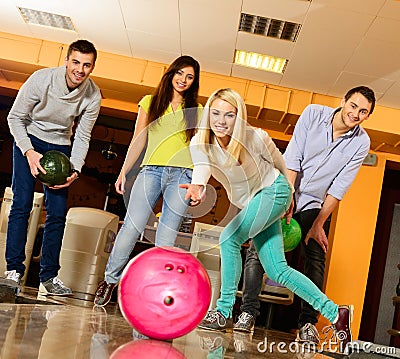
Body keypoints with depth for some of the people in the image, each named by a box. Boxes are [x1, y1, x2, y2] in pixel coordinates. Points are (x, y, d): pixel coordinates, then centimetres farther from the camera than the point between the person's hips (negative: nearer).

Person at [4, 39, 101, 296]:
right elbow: (15, 118, -12)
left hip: (60, 147, 2)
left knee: (58, 213, -5)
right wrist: (29, 152, -25)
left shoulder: (93, 96, -16)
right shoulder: (41, 79, -22)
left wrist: (75, 170, -18)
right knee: (22, 204, -13)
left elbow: (82, 137, -5)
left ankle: (48, 277, 2)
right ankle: (14, 270, -6)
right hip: (28, 141, -2)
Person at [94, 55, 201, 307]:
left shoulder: (196, 111, 15)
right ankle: (110, 280, 6)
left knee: (166, 238, -6)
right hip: (151, 171, 0)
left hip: (182, 175, 0)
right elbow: (138, 142, 13)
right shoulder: (150, 102, 15)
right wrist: (124, 172, 6)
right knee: (131, 228, -9)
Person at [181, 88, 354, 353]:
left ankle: (224, 313, -12)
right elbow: (201, 169, -33)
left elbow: (279, 163, -4)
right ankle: (335, 313, 12)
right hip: (250, 202, 6)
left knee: (229, 239, -24)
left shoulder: (255, 137, -23)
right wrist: (197, 187, -57)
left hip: (273, 191, -5)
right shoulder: (199, 143, -16)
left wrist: (289, 196, 8)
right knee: (278, 272, 2)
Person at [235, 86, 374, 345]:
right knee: (257, 250, -11)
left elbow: (339, 187, -9)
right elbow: (293, 157, -14)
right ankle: (248, 313, -6)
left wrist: (319, 224, -13)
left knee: (315, 261, -7)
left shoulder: (361, 142, -7)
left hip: (315, 204, 1)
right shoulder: (313, 113, -9)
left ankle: (308, 324, -1)